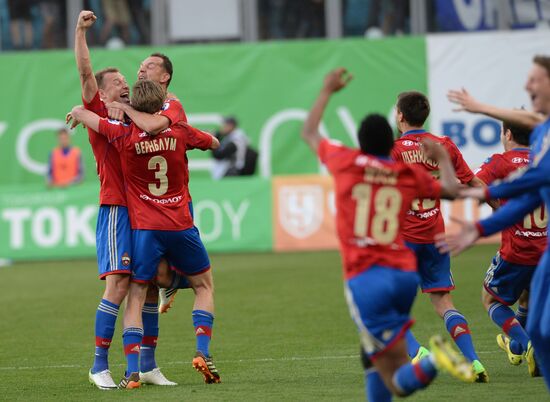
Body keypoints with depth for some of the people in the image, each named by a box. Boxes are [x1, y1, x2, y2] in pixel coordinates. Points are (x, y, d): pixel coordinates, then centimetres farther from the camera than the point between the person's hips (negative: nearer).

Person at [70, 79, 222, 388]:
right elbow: (214, 143, 19)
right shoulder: (179, 133, -2)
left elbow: (79, 112, 4)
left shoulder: (125, 136, -6)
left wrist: (78, 115, 27)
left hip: (145, 228, -1)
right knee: (204, 284, 21)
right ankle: (203, 352, 6)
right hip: (181, 225, 1)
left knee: (136, 298, 5)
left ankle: (132, 371, -9)